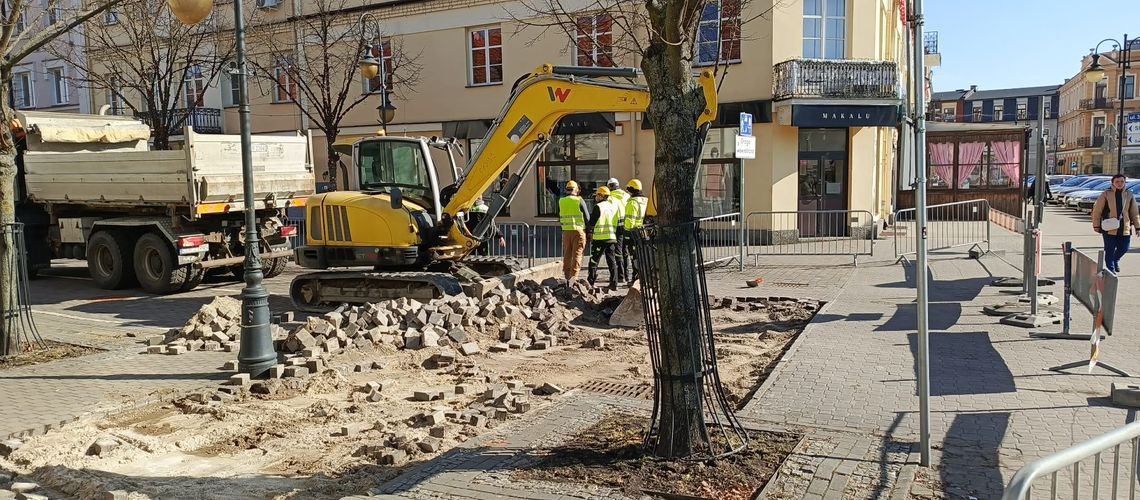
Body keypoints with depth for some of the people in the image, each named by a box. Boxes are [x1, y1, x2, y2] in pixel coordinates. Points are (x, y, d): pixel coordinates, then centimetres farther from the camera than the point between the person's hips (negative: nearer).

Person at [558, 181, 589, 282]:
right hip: (578, 230, -3)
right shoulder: (579, 201, -5)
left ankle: (566, 276, 16)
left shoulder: (561, 201, 4)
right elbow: (587, 217, -2)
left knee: (567, 255, 12)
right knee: (577, 254, -2)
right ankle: (573, 276, -12)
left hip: (566, 231, 3)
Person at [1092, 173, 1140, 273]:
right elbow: (1097, 211, -1)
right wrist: (1096, 225, -1)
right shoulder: (1106, 194, -4)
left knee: (1123, 248, 10)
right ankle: (1111, 269, 13)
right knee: (1110, 250, 0)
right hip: (1109, 228, -3)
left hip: (1124, 228, 4)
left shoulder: (1129, 195, 7)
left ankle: (1115, 260, 41)